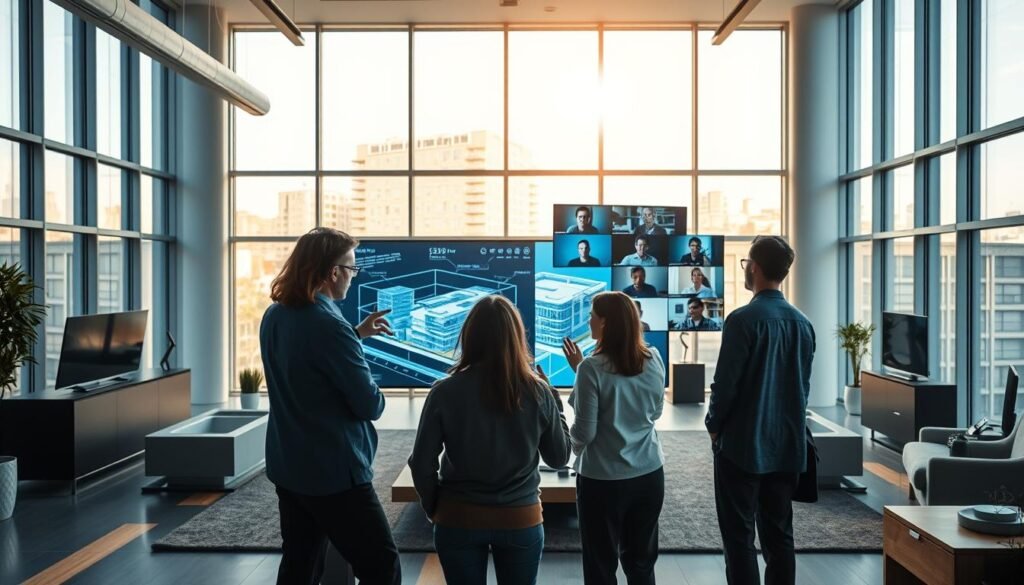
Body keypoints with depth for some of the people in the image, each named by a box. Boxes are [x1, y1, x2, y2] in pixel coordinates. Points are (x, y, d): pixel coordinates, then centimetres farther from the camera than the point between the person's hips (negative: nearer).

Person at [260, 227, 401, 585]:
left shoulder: (274, 317, 3)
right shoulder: (329, 324, -24)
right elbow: (370, 406, -20)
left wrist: (356, 334, 17)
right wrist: (376, 398, 2)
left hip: (287, 468, 9)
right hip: (334, 474, -9)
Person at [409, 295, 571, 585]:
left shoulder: (445, 392, -14)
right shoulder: (538, 392, -11)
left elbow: (422, 463, -9)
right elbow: (559, 458, 0)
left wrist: (434, 508, 8)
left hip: (459, 518, -1)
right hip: (521, 518, 1)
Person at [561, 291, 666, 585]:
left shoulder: (593, 368, -18)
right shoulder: (653, 360, -2)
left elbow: (584, 433, -15)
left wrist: (574, 450, 9)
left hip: (603, 480, -5)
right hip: (649, 474, 5)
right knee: (642, 561, 19)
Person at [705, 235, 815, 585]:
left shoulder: (743, 319, -16)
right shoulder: (802, 323, 4)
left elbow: (725, 383, -15)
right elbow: (804, 384, 11)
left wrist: (714, 425, 1)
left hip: (743, 444, -6)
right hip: (787, 446, 6)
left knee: (739, 537, 3)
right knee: (779, 535, 14)